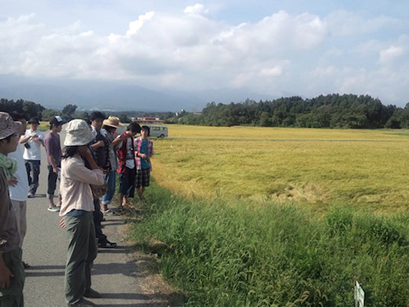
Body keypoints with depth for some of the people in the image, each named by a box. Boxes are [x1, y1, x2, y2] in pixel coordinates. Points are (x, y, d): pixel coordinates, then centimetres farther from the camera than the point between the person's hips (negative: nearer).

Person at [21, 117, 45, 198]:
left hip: (35, 158, -3)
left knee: (34, 176, -4)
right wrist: (30, 136, -18)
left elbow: (44, 144, -11)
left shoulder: (40, 134, 1)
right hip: (26, 157, 3)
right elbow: (21, 141, -7)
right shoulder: (26, 132, 8)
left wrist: (40, 139, -32)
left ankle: (31, 192, 2)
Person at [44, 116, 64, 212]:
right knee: (52, 185, 1)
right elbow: (49, 154, -19)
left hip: (59, 163, 9)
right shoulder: (49, 138, -18)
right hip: (53, 165, -9)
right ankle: (51, 205, 11)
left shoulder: (57, 135, 10)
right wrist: (54, 167, -20)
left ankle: (60, 202, 24)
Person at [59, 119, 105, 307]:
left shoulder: (75, 160, 9)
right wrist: (90, 158, -12)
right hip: (77, 215, -10)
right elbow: (99, 179, -17)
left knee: (89, 253, 21)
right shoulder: (72, 164, -23)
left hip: (83, 212, 10)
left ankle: (84, 287, 37)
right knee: (77, 257, 2)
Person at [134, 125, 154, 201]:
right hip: (138, 164, -3)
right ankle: (139, 195, 16)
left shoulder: (150, 142, 5)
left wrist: (149, 157, -8)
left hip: (147, 164, 3)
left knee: (145, 181, 10)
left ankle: (142, 193, 30)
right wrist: (140, 154, -21)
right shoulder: (136, 141, -6)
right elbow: (133, 151, -5)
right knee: (138, 181, -1)